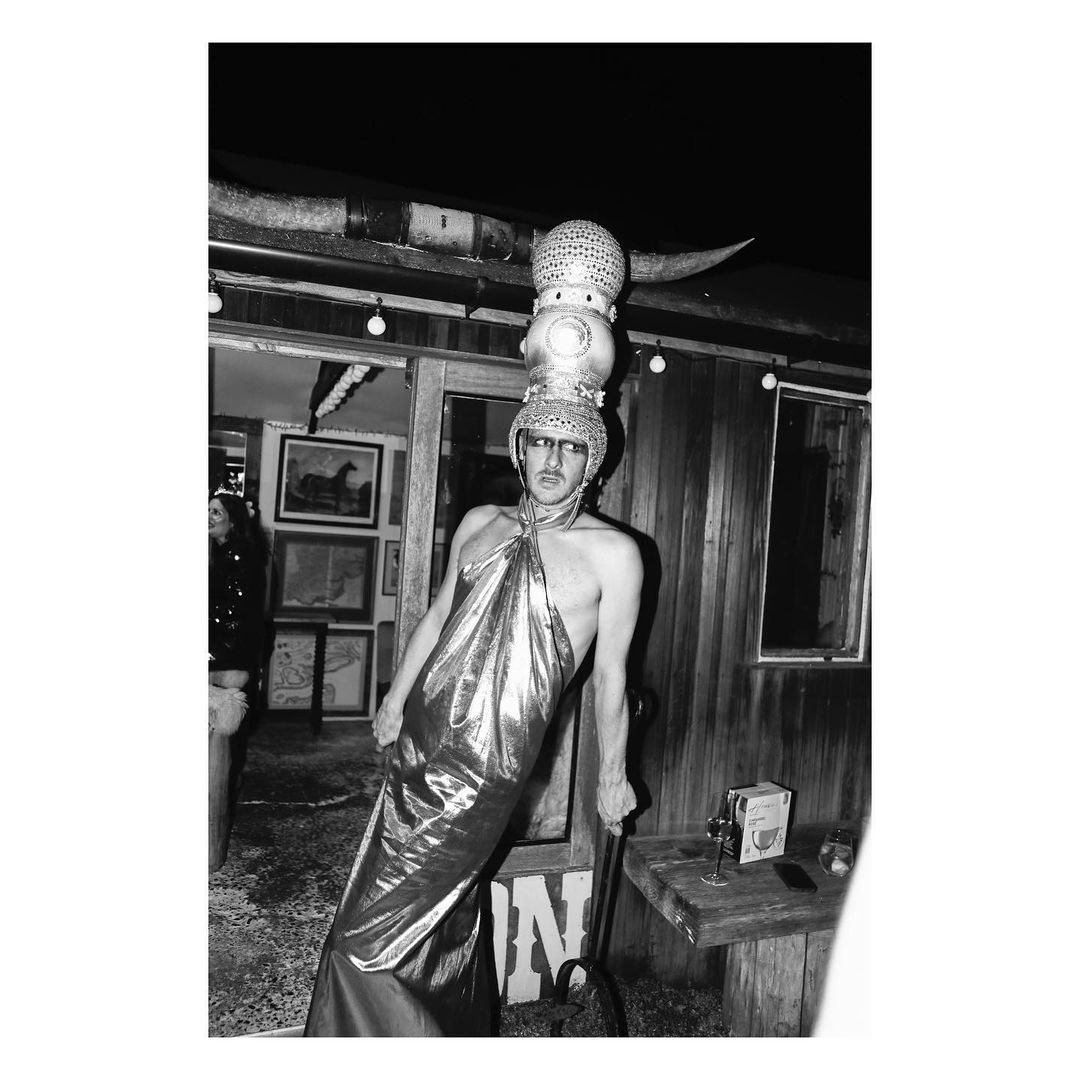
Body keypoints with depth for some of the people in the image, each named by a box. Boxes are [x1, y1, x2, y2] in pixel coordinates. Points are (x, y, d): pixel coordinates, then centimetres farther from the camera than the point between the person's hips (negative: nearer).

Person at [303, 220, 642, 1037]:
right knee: (444, 910, 23)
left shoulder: (613, 553, -9)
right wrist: (396, 698, 25)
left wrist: (612, 773, 8)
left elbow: (610, 674, -2)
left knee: (372, 942, -1)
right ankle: (462, 1044, 47)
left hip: (489, 768, -5)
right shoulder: (480, 525, 6)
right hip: (422, 743, 6)